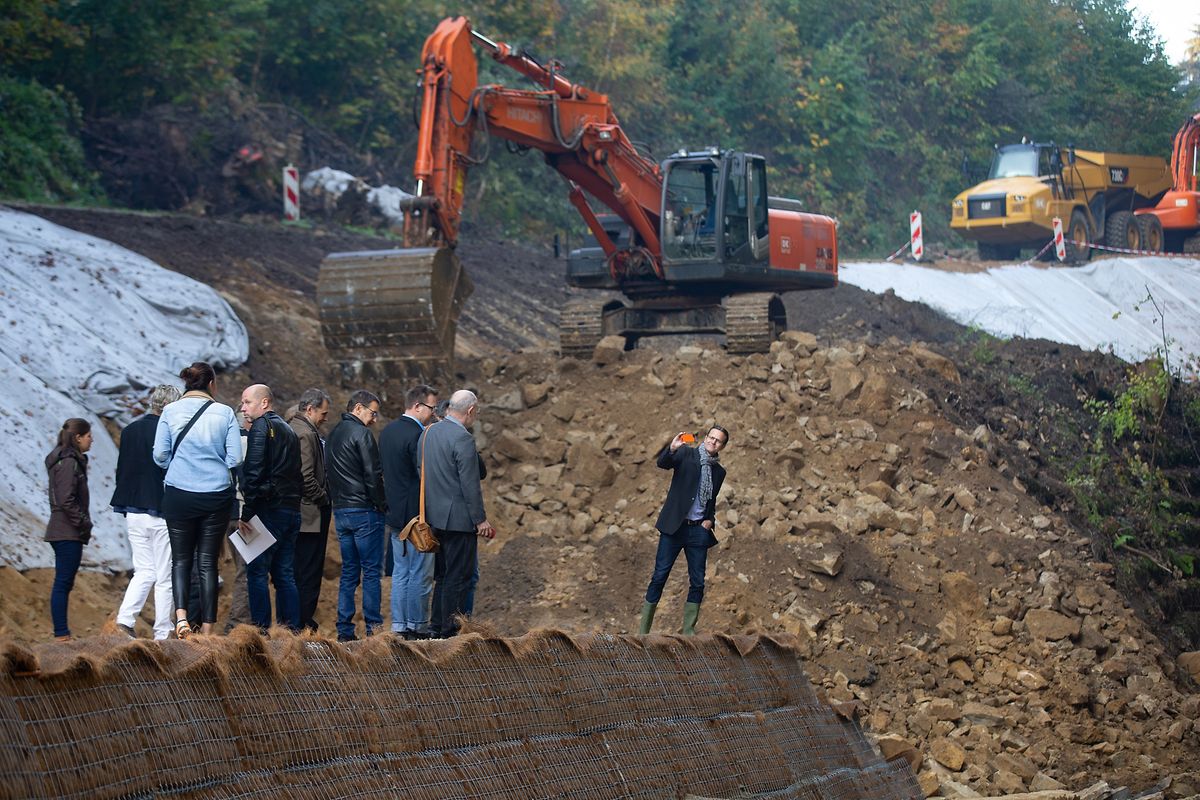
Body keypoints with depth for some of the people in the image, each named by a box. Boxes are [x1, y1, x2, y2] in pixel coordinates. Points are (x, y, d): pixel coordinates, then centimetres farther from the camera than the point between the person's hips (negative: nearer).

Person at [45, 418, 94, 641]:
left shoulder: (71, 461, 17)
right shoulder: (68, 463, -14)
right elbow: (66, 500, -21)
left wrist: (84, 525, 15)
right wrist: (84, 524, -15)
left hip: (64, 532, 10)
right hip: (68, 533, -10)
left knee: (64, 583, 11)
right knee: (63, 583, -9)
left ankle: (62, 633, 14)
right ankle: (62, 634, -9)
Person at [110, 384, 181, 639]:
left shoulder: (130, 430, 6)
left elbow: (121, 470, 11)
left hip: (133, 512, 6)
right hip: (162, 513, -5)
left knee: (144, 571, 14)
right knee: (165, 577, 3)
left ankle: (125, 618, -3)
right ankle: (163, 632, 5)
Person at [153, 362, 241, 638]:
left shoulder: (170, 411, -1)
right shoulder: (224, 413, -3)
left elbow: (160, 455, -2)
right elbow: (235, 459, -4)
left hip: (178, 495, 0)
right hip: (217, 496, 0)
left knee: (181, 559, 9)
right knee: (208, 561, 6)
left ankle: (181, 615, -12)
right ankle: (207, 628, 5)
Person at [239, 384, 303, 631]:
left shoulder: (261, 426, -6)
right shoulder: (289, 430, 21)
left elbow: (253, 471, -14)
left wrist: (247, 513, -14)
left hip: (269, 510, -8)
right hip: (292, 509, 8)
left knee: (257, 572, -7)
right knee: (285, 574, 10)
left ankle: (261, 629, -12)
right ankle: (292, 629, 7)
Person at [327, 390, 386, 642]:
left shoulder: (334, 435, 15)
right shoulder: (362, 434, -11)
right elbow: (373, 475, -15)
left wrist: (336, 501, 16)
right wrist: (382, 505, -6)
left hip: (340, 512, 8)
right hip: (365, 511, -8)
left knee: (349, 571, 11)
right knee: (371, 571, -3)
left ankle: (344, 629, 8)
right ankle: (373, 627, -4)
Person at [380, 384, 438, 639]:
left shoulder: (387, 431, 11)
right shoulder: (417, 435, -18)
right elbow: (426, 475, -19)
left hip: (395, 513, 9)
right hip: (417, 513, -9)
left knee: (400, 572, 13)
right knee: (420, 575, -1)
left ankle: (399, 625, 15)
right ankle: (418, 626, 3)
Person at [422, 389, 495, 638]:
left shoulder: (428, 433, 8)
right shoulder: (462, 438, -17)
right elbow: (470, 484, -18)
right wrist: (480, 519, -12)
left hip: (435, 516, 9)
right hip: (459, 519, -8)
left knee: (443, 575, 16)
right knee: (457, 578, -2)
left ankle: (437, 627, 20)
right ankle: (450, 630, 0)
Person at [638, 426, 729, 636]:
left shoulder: (719, 471, 14)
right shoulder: (686, 454, 1)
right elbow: (662, 463, -16)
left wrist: (710, 520, 7)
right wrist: (672, 448, -36)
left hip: (699, 530, 4)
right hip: (674, 526, -4)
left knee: (697, 583, 3)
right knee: (659, 577, -5)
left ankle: (689, 631, 12)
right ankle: (643, 630, -2)